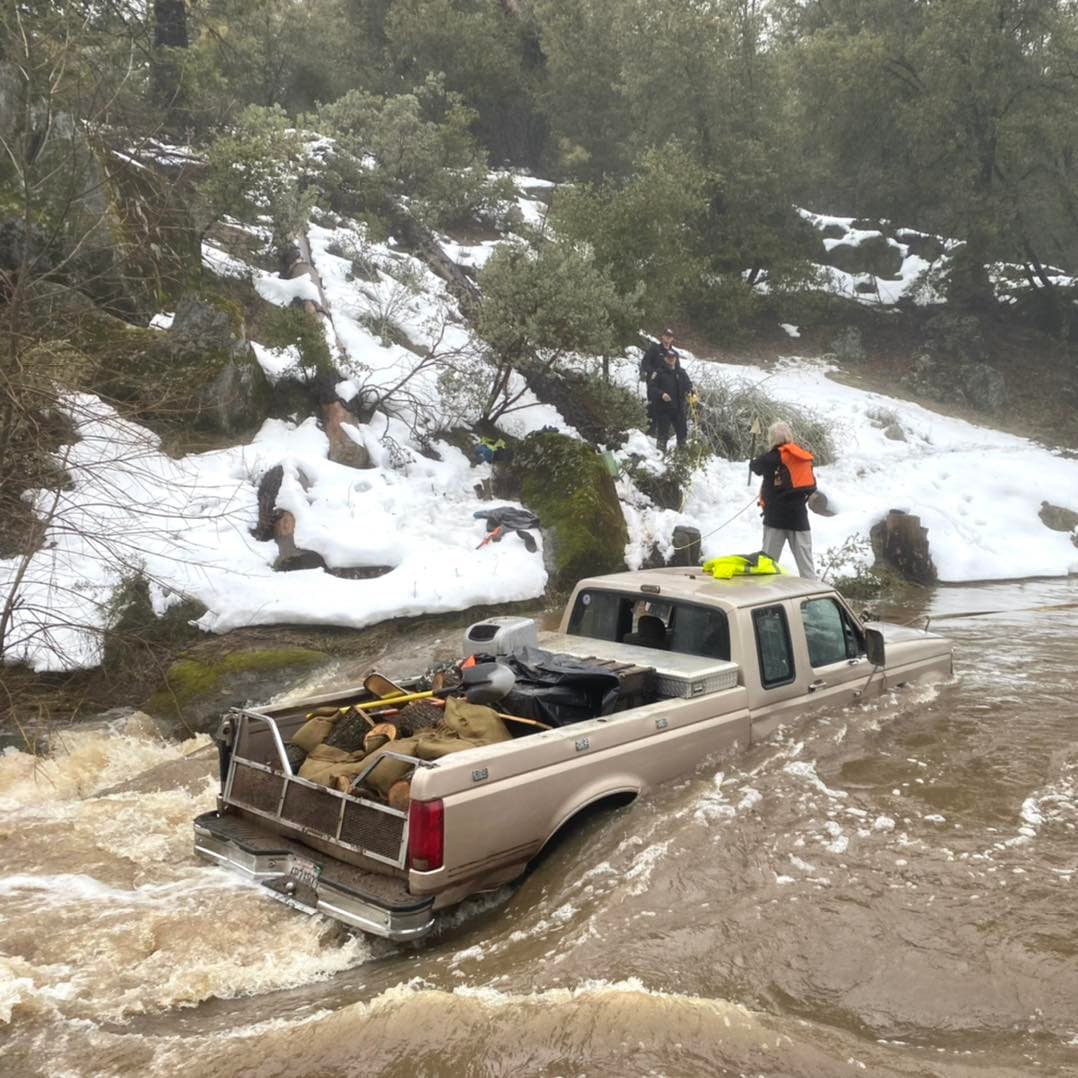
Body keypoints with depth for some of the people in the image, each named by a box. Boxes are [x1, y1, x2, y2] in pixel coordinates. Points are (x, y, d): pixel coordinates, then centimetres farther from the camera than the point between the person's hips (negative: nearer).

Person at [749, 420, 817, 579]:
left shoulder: (773, 457, -10)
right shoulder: (805, 457, 8)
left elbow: (754, 466, 8)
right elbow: (812, 487, 12)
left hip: (776, 517, -4)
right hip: (799, 516, 5)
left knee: (768, 560, 1)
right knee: (805, 561, 7)